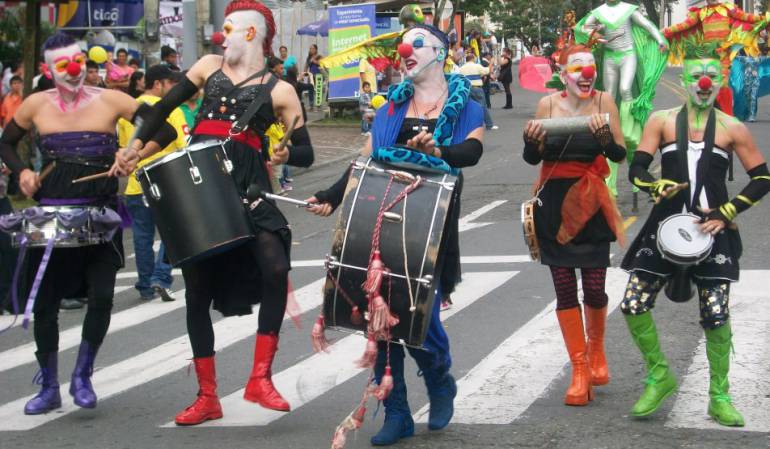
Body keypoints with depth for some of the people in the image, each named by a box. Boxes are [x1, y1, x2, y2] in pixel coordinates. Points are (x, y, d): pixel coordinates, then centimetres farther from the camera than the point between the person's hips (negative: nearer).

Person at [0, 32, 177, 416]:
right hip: (51, 209, 2)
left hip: (100, 210, -2)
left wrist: (135, 152, -22)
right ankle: (49, 387, 17)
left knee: (101, 295, -9)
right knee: (44, 301, 2)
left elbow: (164, 131, -4)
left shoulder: (110, 101, -2)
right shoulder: (36, 105, 4)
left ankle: (82, 376, 12)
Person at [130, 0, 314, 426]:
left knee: (275, 270, -23)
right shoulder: (209, 67, 15)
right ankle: (207, 397, 13)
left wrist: (285, 155, -20)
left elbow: (306, 152, 2)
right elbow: (166, 105, 19)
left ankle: (260, 377, -12)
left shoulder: (279, 90, 4)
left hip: (246, 186, -3)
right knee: (197, 291, 4)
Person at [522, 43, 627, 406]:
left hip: (590, 206, -1)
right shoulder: (548, 104, 0)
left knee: (594, 287, -1)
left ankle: (596, 351, 29)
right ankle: (579, 372, 8)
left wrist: (604, 135, -25)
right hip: (554, 206, 1)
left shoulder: (604, 102, -2)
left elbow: (620, 155, -6)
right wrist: (530, 140, -16)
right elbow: (532, 158, 5)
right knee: (564, 288, 0)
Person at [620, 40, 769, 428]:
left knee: (716, 315, -6)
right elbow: (636, 169, -2)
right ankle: (660, 377, 17)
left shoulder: (732, 129, 4)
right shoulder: (661, 121, 5)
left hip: (711, 231, -1)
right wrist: (655, 186, -24)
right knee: (633, 305, -5)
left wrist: (727, 212, -5)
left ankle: (719, 397, 11)